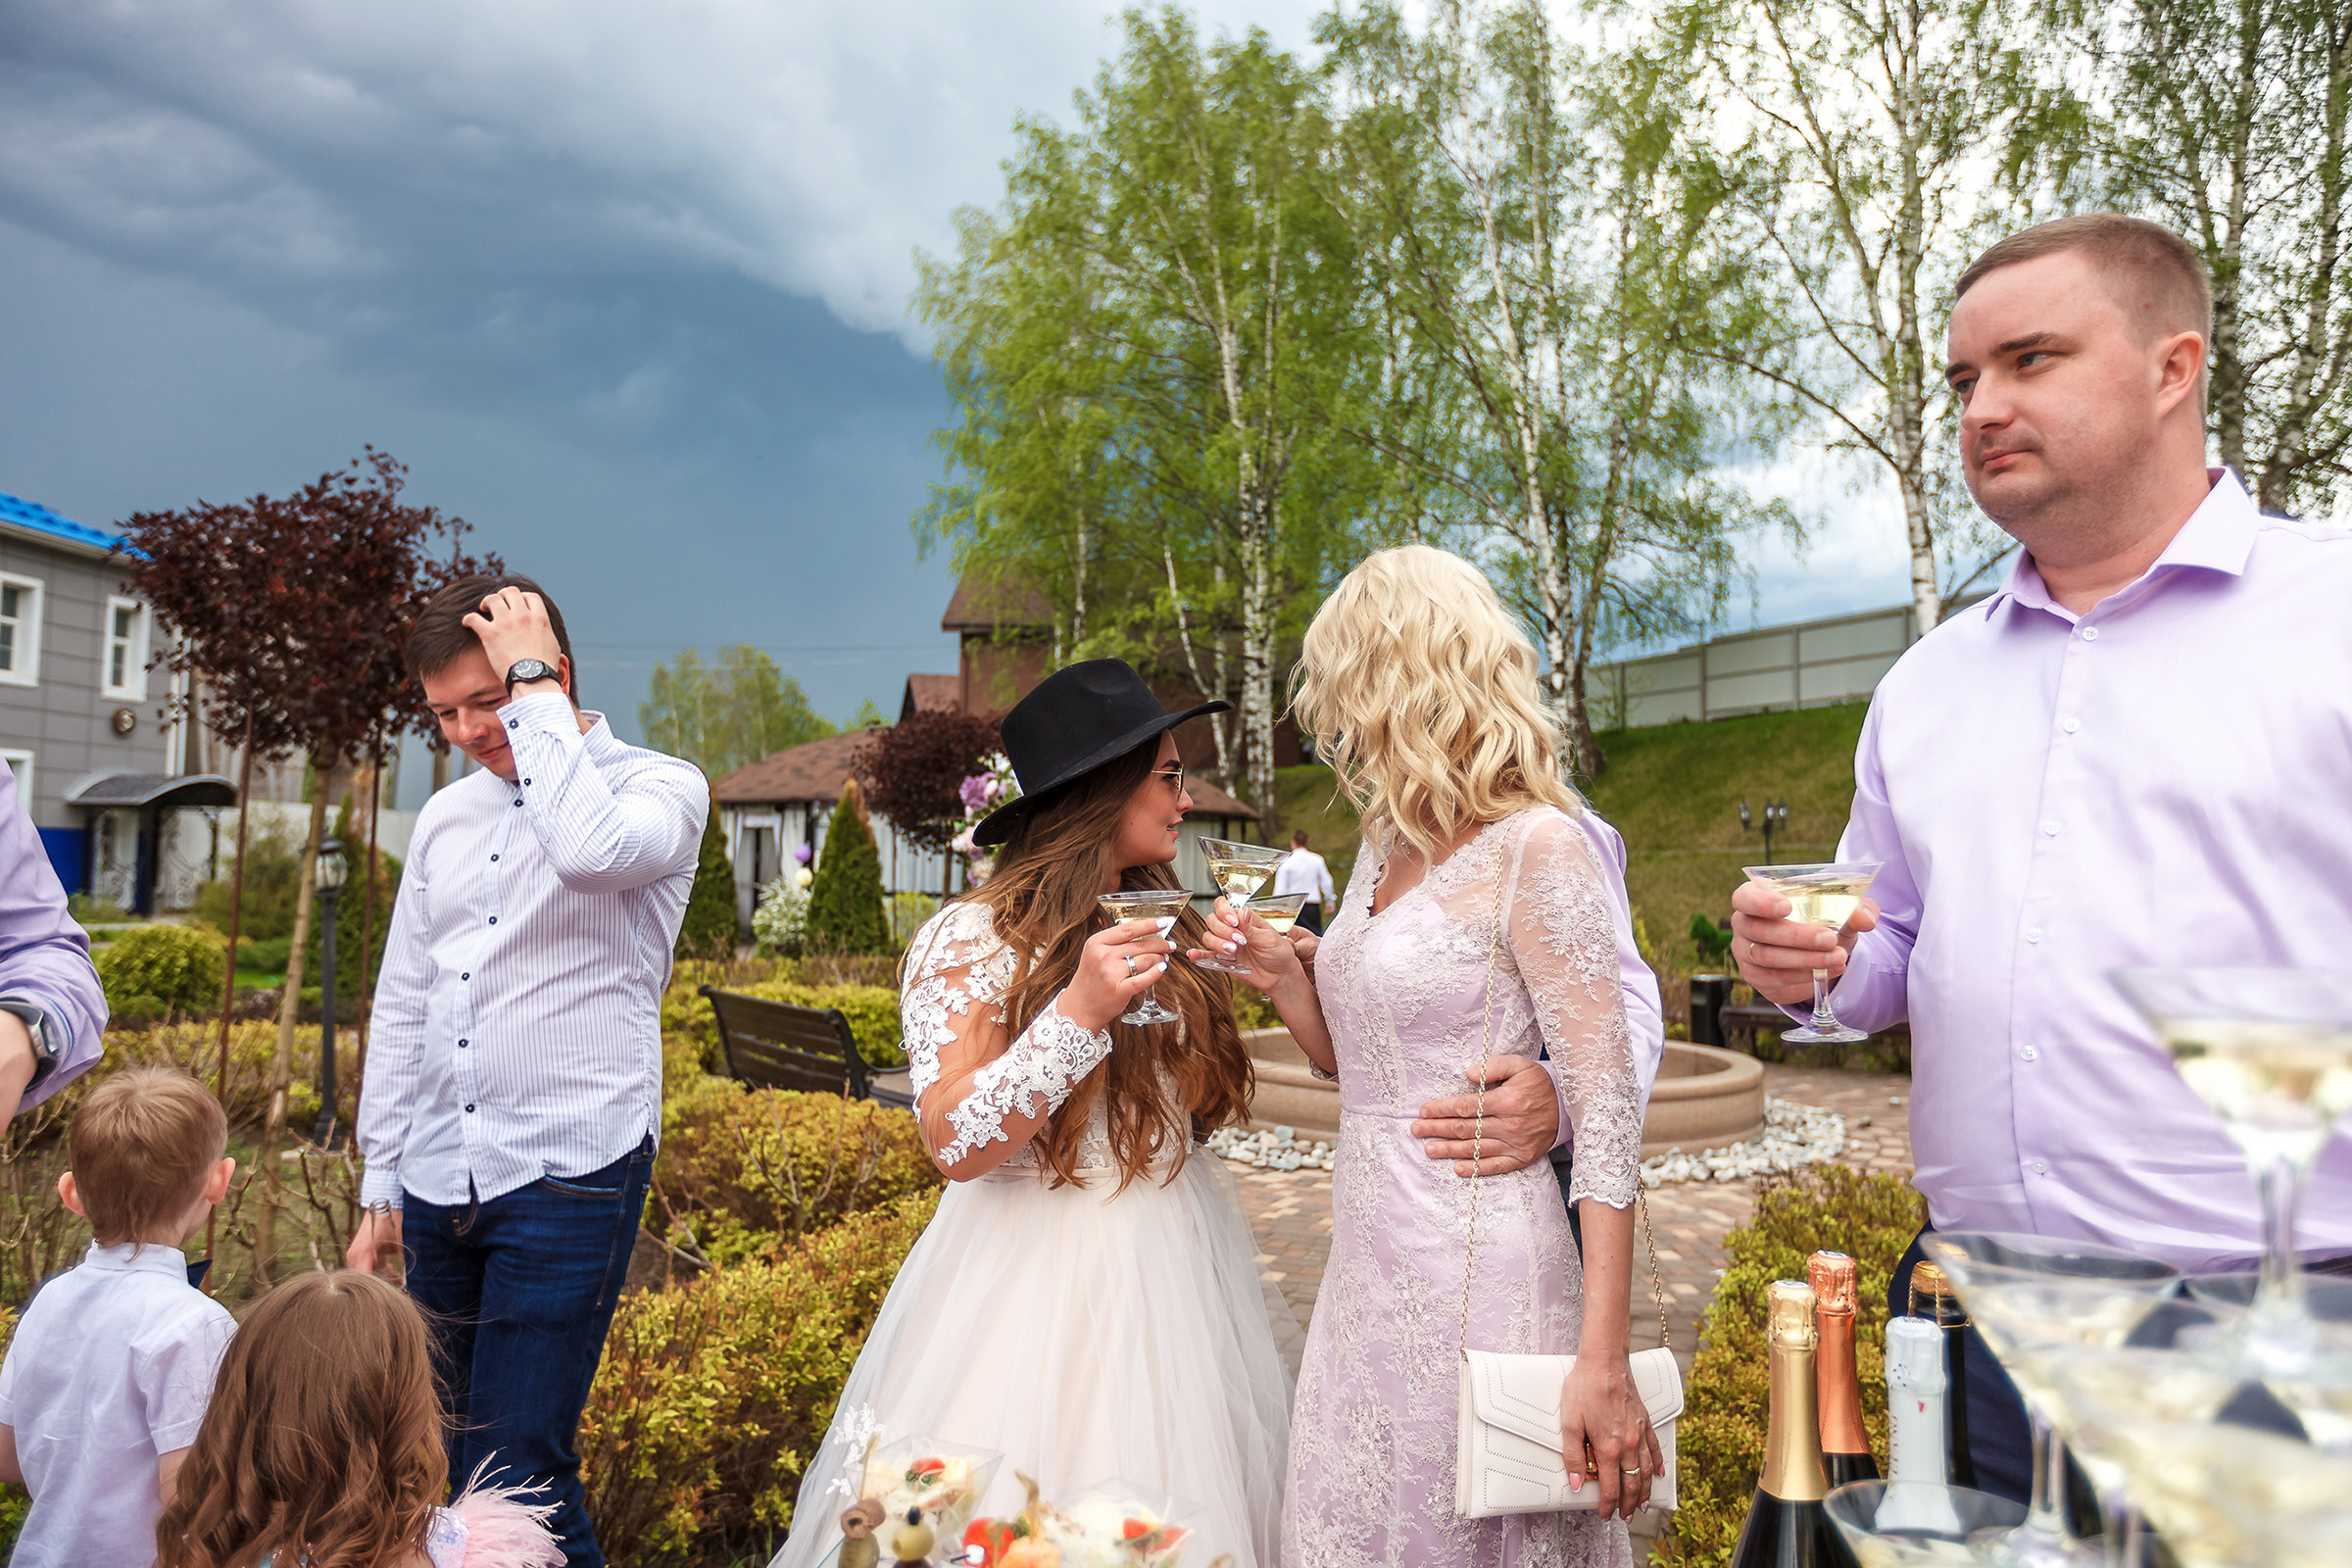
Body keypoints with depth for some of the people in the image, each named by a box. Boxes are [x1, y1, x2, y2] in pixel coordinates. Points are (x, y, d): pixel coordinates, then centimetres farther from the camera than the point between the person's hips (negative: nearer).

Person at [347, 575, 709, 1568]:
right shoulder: (446, 816, 13)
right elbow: (401, 1008, 17)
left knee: (514, 1477, -9)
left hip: (568, 1178, -6)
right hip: (439, 1186, 6)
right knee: (449, 1464, 13)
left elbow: (592, 848, -30)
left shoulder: (660, 787, -4)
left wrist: (532, 683, -17)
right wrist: (382, 1188, 16)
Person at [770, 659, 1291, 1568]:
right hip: (1036, 1276, -5)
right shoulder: (971, 939, -10)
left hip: (1174, 1269, 5)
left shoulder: (1168, 926, 6)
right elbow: (955, 1145, -16)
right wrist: (1078, 1015, -25)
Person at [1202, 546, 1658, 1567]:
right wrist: (1282, 979, 1)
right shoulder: (1383, 845, 12)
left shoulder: (1536, 848, -13)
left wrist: (1603, 1363, -21)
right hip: (1367, 1259, 8)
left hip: (1475, 1266, -7)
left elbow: (1608, 1110, -17)